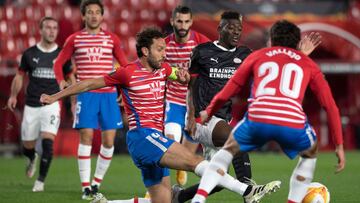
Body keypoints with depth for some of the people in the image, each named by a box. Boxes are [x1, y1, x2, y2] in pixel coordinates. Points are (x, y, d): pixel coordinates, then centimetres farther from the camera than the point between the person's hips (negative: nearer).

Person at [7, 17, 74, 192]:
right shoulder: (29, 54, 3)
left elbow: (70, 78, 9)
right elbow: (20, 76, 13)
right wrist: (13, 96, 4)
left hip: (52, 104, -2)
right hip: (31, 105, 2)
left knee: (47, 141, -19)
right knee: (27, 146, 7)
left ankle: (41, 181, -9)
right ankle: (32, 158, 45)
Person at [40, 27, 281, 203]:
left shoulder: (163, 70, 13)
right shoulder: (128, 73, -6)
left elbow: (182, 76, 33)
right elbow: (90, 84, 2)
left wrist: (183, 76, 8)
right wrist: (55, 97, 6)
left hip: (155, 139, 9)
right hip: (142, 135, -9)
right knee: (195, 161, -22)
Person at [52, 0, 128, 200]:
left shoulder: (112, 39, 9)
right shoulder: (75, 39, 6)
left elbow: (125, 65, 13)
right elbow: (58, 63, 12)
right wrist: (61, 81, -4)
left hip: (108, 95, 2)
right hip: (86, 95, -2)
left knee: (108, 141, -1)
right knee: (86, 137, -9)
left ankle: (97, 183, 14)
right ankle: (86, 187, -6)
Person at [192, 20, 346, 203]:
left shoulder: (257, 56, 28)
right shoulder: (308, 64, 28)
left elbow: (227, 93, 32)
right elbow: (330, 106, 22)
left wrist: (208, 113, 50)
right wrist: (339, 145, 26)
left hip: (258, 119, 0)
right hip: (293, 124, 0)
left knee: (228, 150, 29)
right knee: (309, 155, 33)